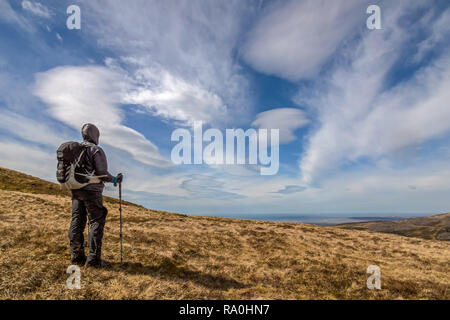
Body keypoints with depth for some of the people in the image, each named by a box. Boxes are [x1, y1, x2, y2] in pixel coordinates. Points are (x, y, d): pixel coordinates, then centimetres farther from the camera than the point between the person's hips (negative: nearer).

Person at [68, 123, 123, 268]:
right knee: (96, 222, -2)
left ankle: (77, 256, 19)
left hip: (75, 190, 8)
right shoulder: (96, 150, -12)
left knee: (77, 222, 11)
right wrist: (114, 179, 0)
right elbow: (102, 173, -17)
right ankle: (93, 258, -2)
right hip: (91, 191, -7)